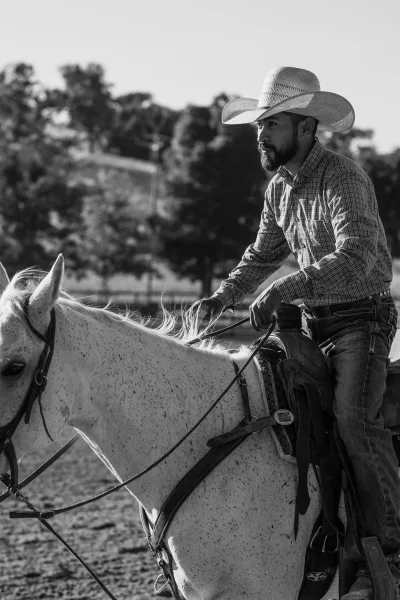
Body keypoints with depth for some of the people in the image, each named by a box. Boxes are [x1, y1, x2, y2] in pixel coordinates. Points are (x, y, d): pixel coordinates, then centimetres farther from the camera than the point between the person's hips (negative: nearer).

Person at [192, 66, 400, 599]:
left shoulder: (344, 179, -18)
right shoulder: (280, 187, 9)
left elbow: (356, 258, -32)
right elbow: (264, 254, 22)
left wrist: (286, 289, -40)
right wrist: (222, 297, 6)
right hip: (313, 324, 8)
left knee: (353, 416, -26)